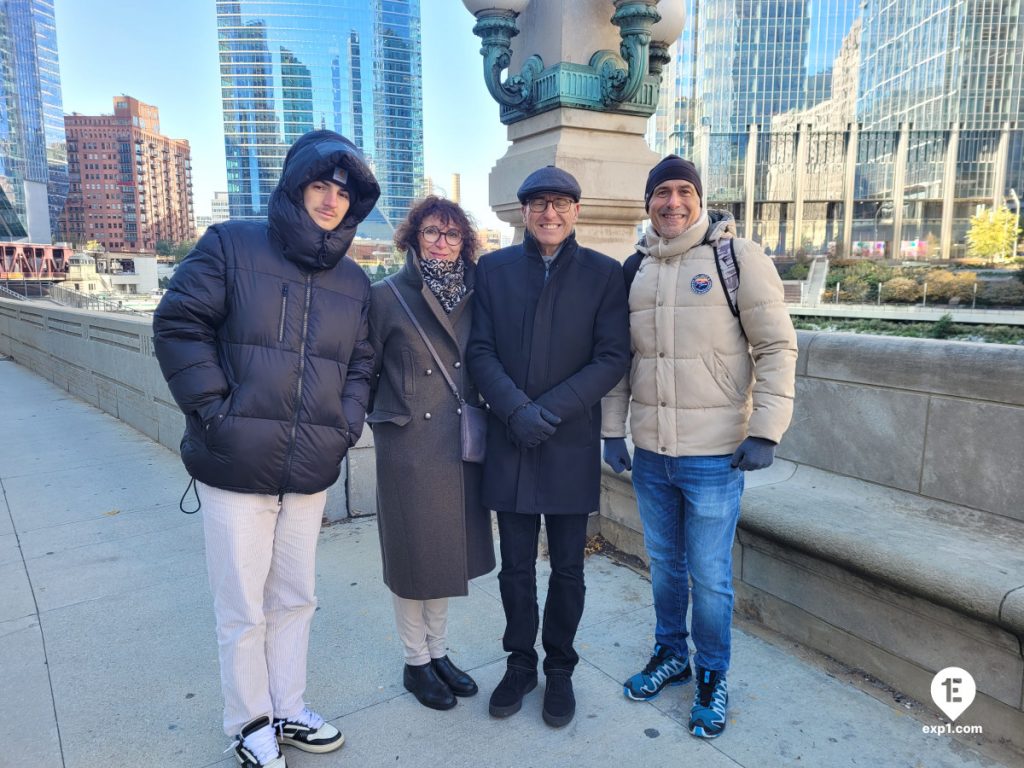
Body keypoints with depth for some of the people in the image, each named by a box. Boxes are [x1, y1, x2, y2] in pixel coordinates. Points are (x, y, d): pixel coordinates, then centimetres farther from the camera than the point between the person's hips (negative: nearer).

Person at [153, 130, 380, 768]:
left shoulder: (354, 283, 10)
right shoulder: (231, 247, -4)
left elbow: (360, 363, 15)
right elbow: (179, 326, -7)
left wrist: (346, 424, 1)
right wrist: (214, 409, -13)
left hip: (312, 472, 5)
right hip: (237, 468, -4)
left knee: (296, 599, 17)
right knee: (243, 611, 8)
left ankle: (289, 711, 37)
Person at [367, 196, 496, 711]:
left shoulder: (470, 295, 8)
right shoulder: (385, 296, -5)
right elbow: (366, 369, -2)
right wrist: (380, 418, -5)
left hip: (460, 445, 5)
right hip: (408, 445, -4)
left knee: (449, 549, 15)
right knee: (412, 555, 7)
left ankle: (438, 651, 34)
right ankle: (415, 662, 28)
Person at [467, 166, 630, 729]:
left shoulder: (604, 273, 1)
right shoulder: (493, 269, 6)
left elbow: (613, 358, -6)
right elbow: (480, 351, 0)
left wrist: (551, 409, -15)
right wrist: (517, 410, -15)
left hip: (572, 446, -1)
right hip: (509, 444, 1)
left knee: (567, 569, 12)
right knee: (516, 567, 13)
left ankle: (560, 668, 32)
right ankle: (520, 662, 33)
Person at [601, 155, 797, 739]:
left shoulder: (738, 257, -7)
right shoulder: (633, 269, 7)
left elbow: (776, 346, -7)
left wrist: (766, 430, -13)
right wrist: (613, 429, 7)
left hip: (714, 455, -4)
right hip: (649, 452, 4)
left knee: (710, 576, 7)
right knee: (665, 564, 19)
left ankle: (713, 677, 30)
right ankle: (671, 655, 40)